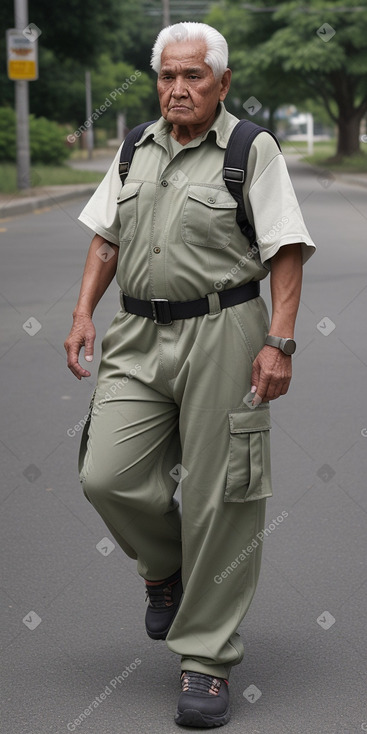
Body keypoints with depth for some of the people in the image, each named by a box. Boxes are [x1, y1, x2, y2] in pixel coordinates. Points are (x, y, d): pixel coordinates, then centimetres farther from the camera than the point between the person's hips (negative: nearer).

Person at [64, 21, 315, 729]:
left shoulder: (252, 151, -2)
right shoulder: (136, 150, 14)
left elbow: (286, 251, -6)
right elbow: (106, 236, 21)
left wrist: (279, 343, -14)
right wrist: (83, 313, 9)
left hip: (223, 332, -5)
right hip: (139, 335, 5)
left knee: (217, 499, -3)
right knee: (106, 474, -8)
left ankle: (207, 658, 8)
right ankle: (166, 565, 25)